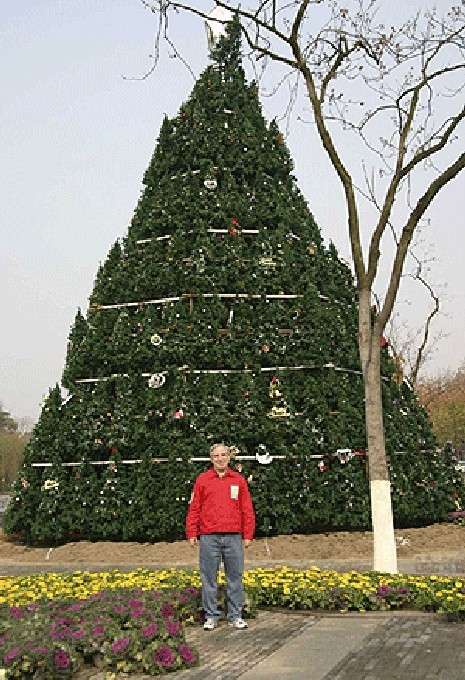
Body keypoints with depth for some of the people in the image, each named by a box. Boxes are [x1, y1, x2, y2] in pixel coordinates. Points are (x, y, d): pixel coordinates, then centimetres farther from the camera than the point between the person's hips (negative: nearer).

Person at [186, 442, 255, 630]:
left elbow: (247, 510, 8)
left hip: (234, 537, 1)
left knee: (235, 577, 6)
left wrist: (248, 535, 3)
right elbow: (194, 508, 6)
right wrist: (191, 533, 0)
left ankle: (236, 616, 16)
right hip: (209, 537, -1)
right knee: (209, 578, 4)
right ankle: (211, 616, 15)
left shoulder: (239, 480, 9)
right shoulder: (202, 480, 7)